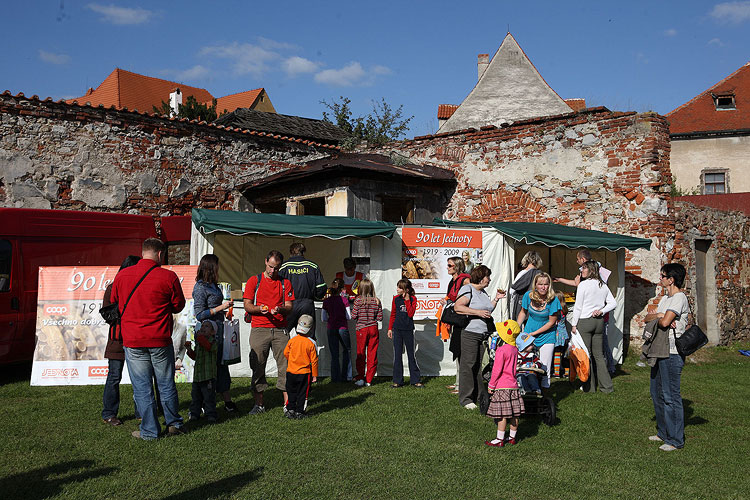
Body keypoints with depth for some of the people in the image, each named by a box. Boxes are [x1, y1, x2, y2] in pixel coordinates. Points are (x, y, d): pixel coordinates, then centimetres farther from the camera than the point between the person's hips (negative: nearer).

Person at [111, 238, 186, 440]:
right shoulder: (168, 277, -8)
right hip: (161, 340, -1)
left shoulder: (122, 275, -1)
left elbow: (114, 302, 15)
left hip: (133, 341, 1)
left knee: (142, 387, 8)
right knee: (166, 385, 13)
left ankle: (149, 431, 15)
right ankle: (174, 424, 25)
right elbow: (178, 306, 3)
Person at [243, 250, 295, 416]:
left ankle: (287, 403, 3)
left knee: (285, 365, -3)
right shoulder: (254, 281, 9)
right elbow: (247, 305, 5)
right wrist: (259, 309, -15)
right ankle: (259, 403, 12)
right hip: (259, 329, -1)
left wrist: (279, 309, -13)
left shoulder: (285, 283, 13)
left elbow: (289, 307, 8)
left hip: (280, 329, 1)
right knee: (258, 366, 2)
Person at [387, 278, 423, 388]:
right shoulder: (396, 298, 4)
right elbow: (393, 314, 11)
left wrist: (407, 300, -14)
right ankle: (397, 381, 12)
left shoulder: (412, 298, -3)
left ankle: (415, 380, 15)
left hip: (408, 329, -2)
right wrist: (390, 328, 8)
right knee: (397, 354, 4)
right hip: (397, 329, 2)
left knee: (411, 354, 5)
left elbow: (411, 314, -13)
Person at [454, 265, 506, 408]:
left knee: (478, 366, 11)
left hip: (483, 334, 8)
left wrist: (496, 299, 18)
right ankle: (466, 399, 1)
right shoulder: (467, 289, -7)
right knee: (468, 365, -5)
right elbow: (458, 307, -19)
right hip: (470, 333, -8)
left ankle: (478, 396, 18)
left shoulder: (483, 292, 20)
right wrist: (478, 312, -20)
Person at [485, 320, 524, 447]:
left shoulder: (501, 350, -17)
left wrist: (491, 385, -6)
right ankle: (512, 437, 21)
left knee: (502, 415, -2)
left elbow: (497, 370, -15)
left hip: (502, 387, -8)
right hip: (513, 385, 8)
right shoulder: (514, 349, 7)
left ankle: (500, 439, 4)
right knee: (514, 414, 11)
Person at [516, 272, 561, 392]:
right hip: (528, 335, 3)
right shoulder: (528, 296, -9)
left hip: (547, 337, -3)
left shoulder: (553, 300, -18)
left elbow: (551, 322, -12)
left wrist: (534, 333, -14)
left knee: (545, 368, -1)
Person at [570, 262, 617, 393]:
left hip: (584, 322, -6)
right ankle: (606, 386, 13)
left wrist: (574, 324, -5)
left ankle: (589, 386, 7)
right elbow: (613, 303, 9)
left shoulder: (583, 284, -10)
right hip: (599, 322, 6)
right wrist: (601, 311, 2)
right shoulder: (603, 285, 7)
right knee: (598, 355, 12)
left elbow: (578, 307, -10)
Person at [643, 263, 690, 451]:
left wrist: (658, 317, -2)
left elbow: (664, 322, -24)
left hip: (672, 353, -10)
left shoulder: (679, 297, -13)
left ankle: (676, 440, 6)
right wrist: (658, 315, -8)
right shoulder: (665, 298, 17)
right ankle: (663, 432, 28)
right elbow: (647, 318, 12)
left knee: (671, 396, -4)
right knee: (657, 393, 16)